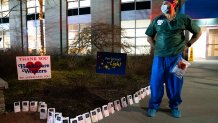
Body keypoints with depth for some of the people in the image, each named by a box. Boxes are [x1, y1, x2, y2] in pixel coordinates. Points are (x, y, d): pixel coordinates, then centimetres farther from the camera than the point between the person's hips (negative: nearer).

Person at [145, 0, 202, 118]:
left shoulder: (183, 19, 0)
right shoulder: (157, 20, 4)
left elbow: (198, 32, 13)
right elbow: (149, 37, 15)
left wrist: (187, 44, 8)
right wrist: (157, 47, 7)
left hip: (176, 56, -1)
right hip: (159, 56, 1)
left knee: (175, 82, 7)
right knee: (156, 81, 2)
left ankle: (174, 106, 26)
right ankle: (154, 106, 18)